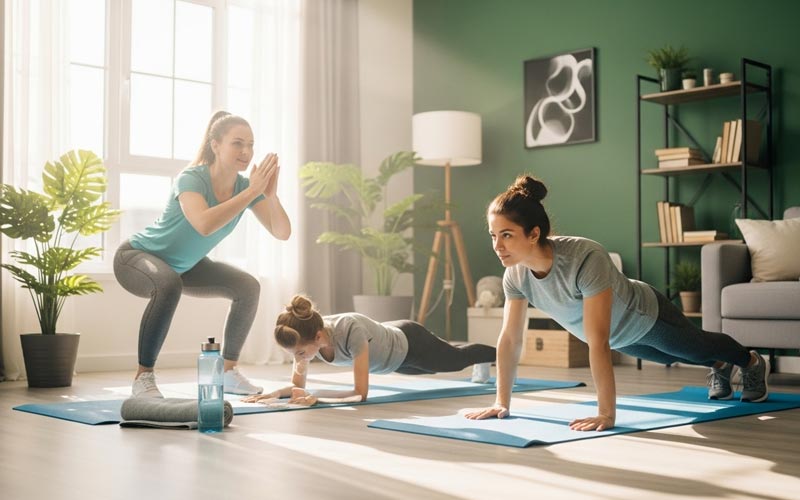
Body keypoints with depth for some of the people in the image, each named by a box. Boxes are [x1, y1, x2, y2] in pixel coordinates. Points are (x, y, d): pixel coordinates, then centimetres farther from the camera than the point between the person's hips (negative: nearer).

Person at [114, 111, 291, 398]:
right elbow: (204, 224, -51)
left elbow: (282, 232, -17)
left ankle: (228, 371, 7)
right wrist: (252, 191, -46)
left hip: (183, 266, 7)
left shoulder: (245, 185, -13)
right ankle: (143, 377, -25)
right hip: (137, 256, -7)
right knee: (169, 285, -38)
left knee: (248, 287, -7)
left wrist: (271, 194, -34)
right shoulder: (191, 178, -31)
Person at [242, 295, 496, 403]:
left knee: (457, 360, 26)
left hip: (411, 344, -6)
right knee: (445, 365, 37)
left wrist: (313, 395, -52)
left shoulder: (350, 329, -50)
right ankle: (483, 366, 69)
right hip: (389, 337, 6)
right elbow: (297, 385, -19)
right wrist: (275, 393, -39)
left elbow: (360, 392, -47)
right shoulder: (306, 335, -31)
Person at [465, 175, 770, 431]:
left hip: (646, 316, -5)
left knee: (697, 348, 26)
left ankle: (753, 363, 60)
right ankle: (720, 368, 67)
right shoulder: (515, 274, -29)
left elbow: (598, 343, -50)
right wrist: (502, 403, -18)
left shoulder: (585, 258, -48)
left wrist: (606, 414, -50)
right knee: (676, 357, 34)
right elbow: (509, 339, -20)